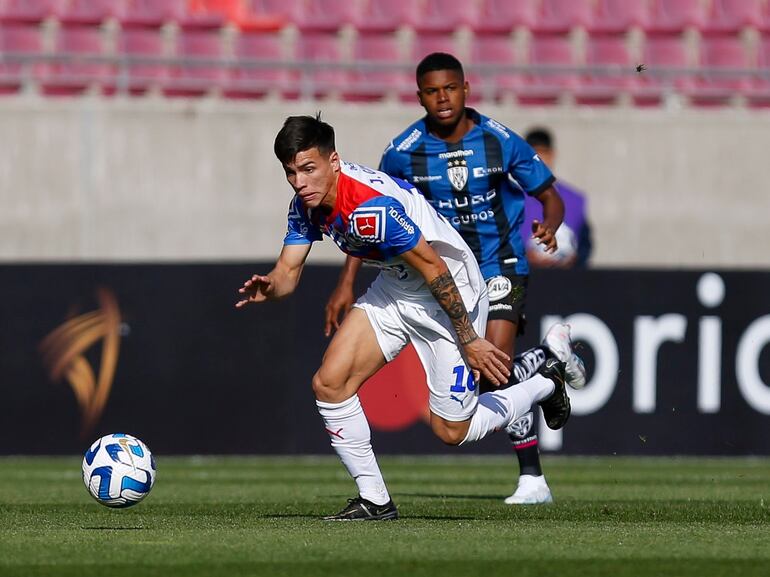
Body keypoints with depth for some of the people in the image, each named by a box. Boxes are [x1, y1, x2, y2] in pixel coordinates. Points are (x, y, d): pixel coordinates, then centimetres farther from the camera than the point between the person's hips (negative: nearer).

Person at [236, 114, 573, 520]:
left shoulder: (369, 207, -34)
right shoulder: (307, 203, -7)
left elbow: (434, 268, -28)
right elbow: (289, 270, -2)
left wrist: (469, 340, -23)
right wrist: (268, 287, -27)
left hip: (451, 292, -8)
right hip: (395, 289, 8)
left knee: (451, 431, 0)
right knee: (329, 383, -7)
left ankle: (544, 385, 25)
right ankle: (375, 500, 5)